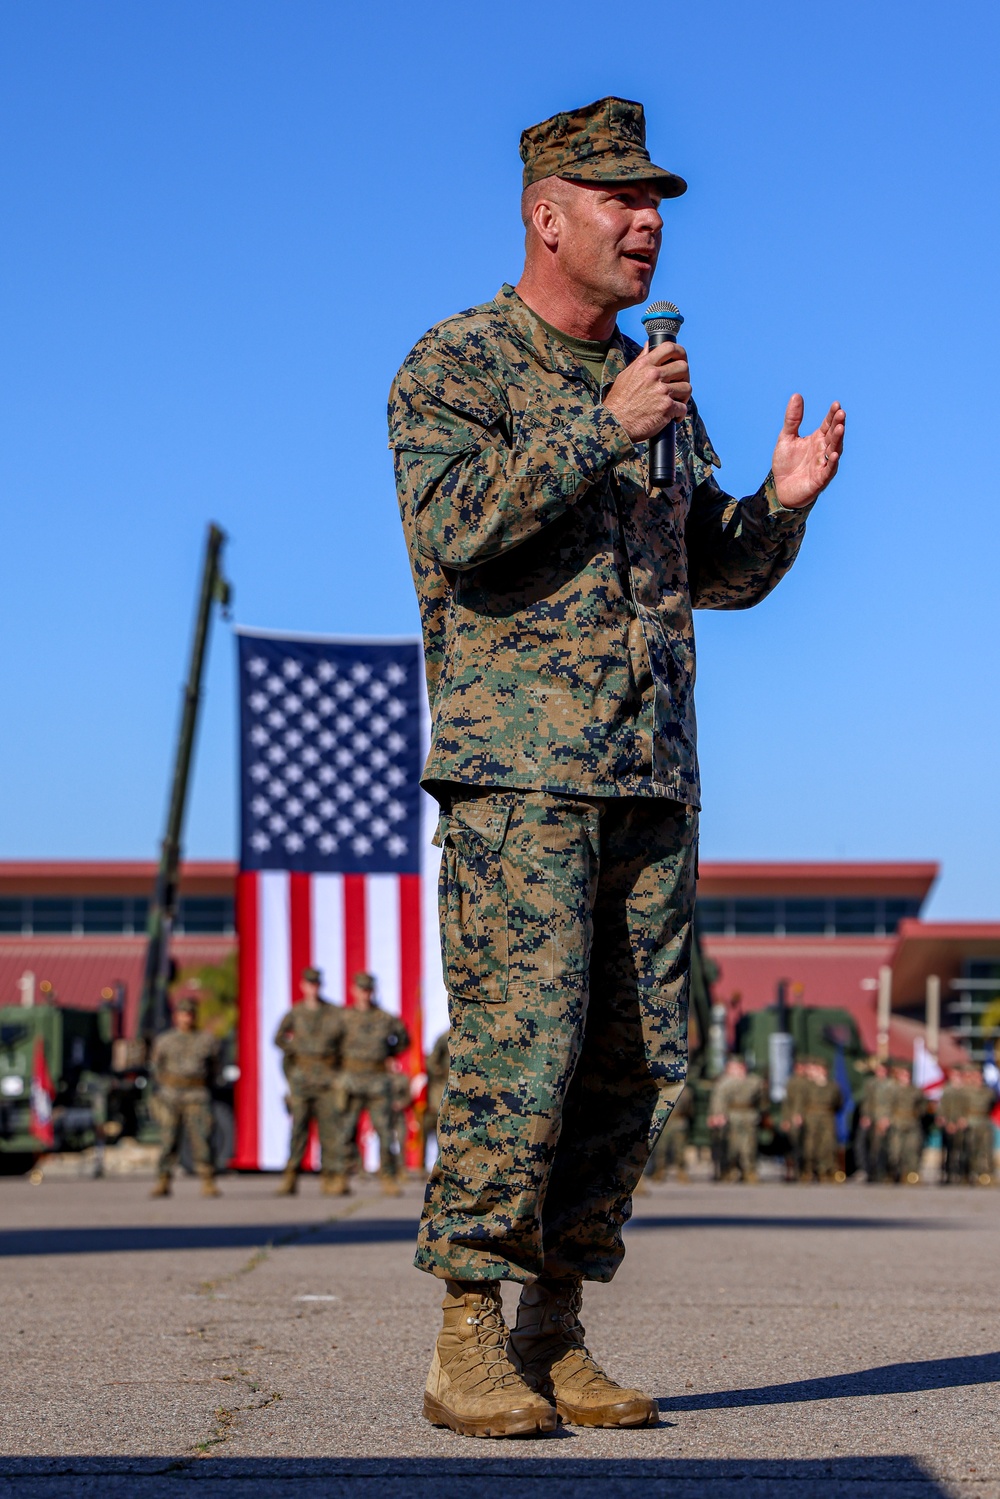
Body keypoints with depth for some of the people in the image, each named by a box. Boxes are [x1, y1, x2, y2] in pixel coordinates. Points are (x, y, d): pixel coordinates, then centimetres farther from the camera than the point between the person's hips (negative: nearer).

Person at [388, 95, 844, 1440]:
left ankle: (556, 1341, 10)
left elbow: (721, 574, 22)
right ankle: (468, 1349, -7)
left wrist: (781, 504, 2)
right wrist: (601, 430, -19)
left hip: (651, 774, 7)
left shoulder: (652, 385, 20)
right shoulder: (456, 366, 0)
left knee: (636, 1065, 3)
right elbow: (454, 531, -17)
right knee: (521, 1046, -14)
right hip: (519, 769, -7)